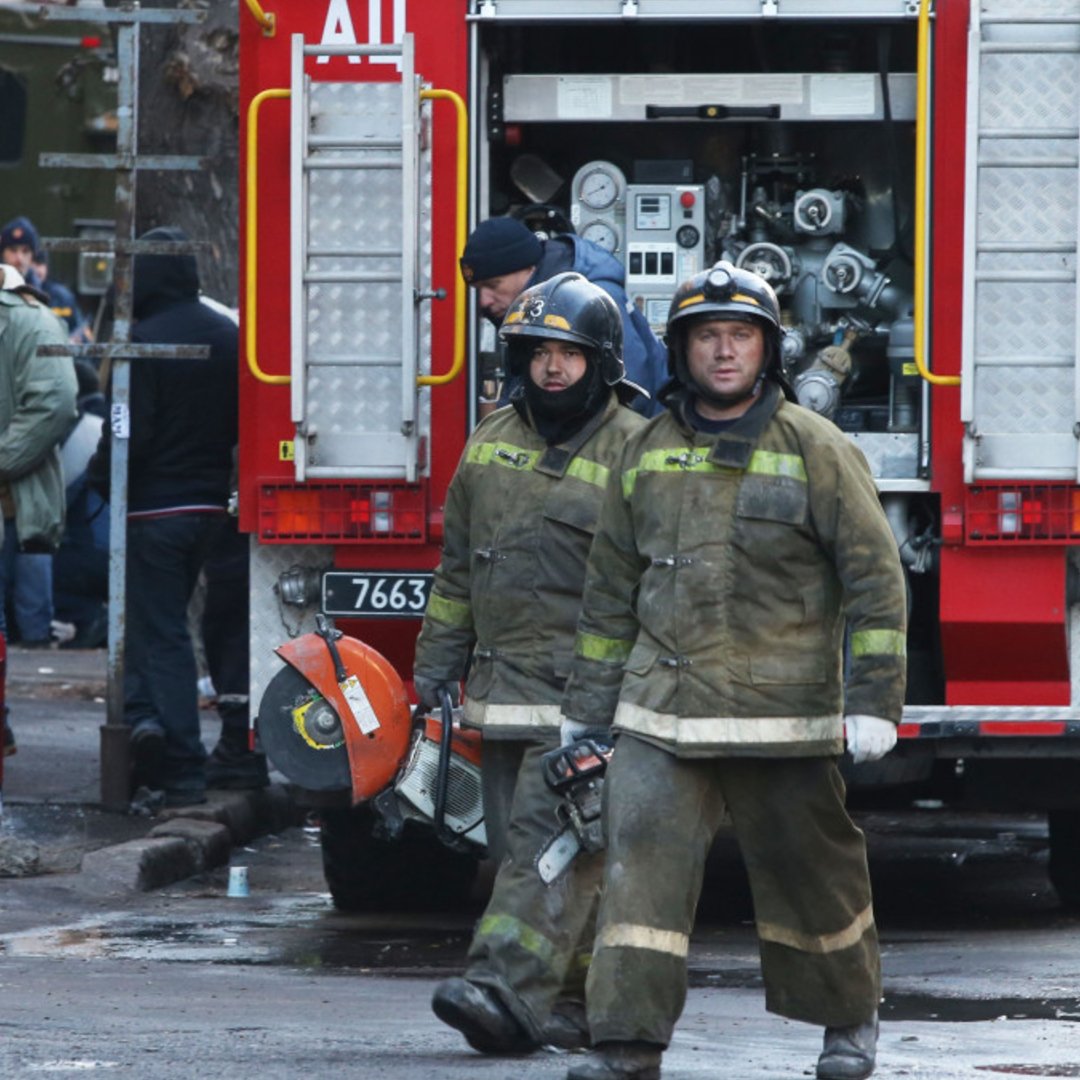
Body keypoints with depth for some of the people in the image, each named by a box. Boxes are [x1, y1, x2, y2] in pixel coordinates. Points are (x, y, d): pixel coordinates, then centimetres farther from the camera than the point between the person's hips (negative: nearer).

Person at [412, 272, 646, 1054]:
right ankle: (586, 1000, 15)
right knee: (520, 844, 7)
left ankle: (510, 990, -24)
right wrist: (436, 665, 18)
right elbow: (459, 568, 21)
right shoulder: (493, 441, 14)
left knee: (547, 837, -15)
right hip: (505, 688, 6)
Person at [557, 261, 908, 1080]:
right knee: (643, 864, -9)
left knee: (808, 872, 8)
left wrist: (875, 699, -11)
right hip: (660, 713, 3)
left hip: (781, 716, -3)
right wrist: (586, 708, 14)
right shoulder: (647, 454, 9)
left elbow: (875, 576, -4)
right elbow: (611, 591, 15)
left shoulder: (815, 450, -3)